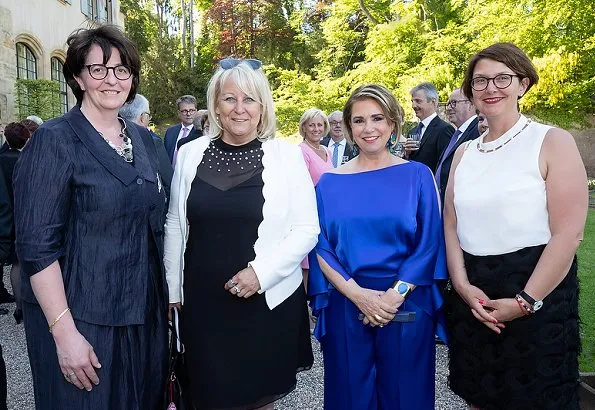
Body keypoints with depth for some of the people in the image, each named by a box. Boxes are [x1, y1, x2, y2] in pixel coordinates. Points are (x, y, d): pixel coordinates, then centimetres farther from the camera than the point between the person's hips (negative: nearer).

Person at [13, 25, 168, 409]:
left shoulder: (143, 139, 6)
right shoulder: (54, 140, -11)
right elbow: (36, 245, -16)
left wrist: (166, 296, 10)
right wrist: (64, 332, -19)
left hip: (145, 313, 6)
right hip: (83, 318, -6)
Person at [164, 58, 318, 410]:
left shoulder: (287, 155, -6)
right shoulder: (190, 154, 0)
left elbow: (307, 229, -6)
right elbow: (175, 226, 6)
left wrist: (261, 273, -16)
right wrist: (173, 291, 7)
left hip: (268, 300, -1)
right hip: (202, 302, 2)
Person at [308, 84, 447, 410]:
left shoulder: (417, 175, 0)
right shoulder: (330, 183, 3)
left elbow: (429, 244, -4)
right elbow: (321, 248, -1)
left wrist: (395, 295, -15)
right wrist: (358, 294, -13)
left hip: (407, 306, -1)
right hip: (346, 306, 1)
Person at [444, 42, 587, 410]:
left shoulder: (553, 142, -7)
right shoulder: (464, 153, 8)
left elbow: (569, 233, -13)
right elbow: (451, 225, 7)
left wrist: (525, 302, -16)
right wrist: (463, 285, -7)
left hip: (537, 296, -4)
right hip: (473, 294, 5)